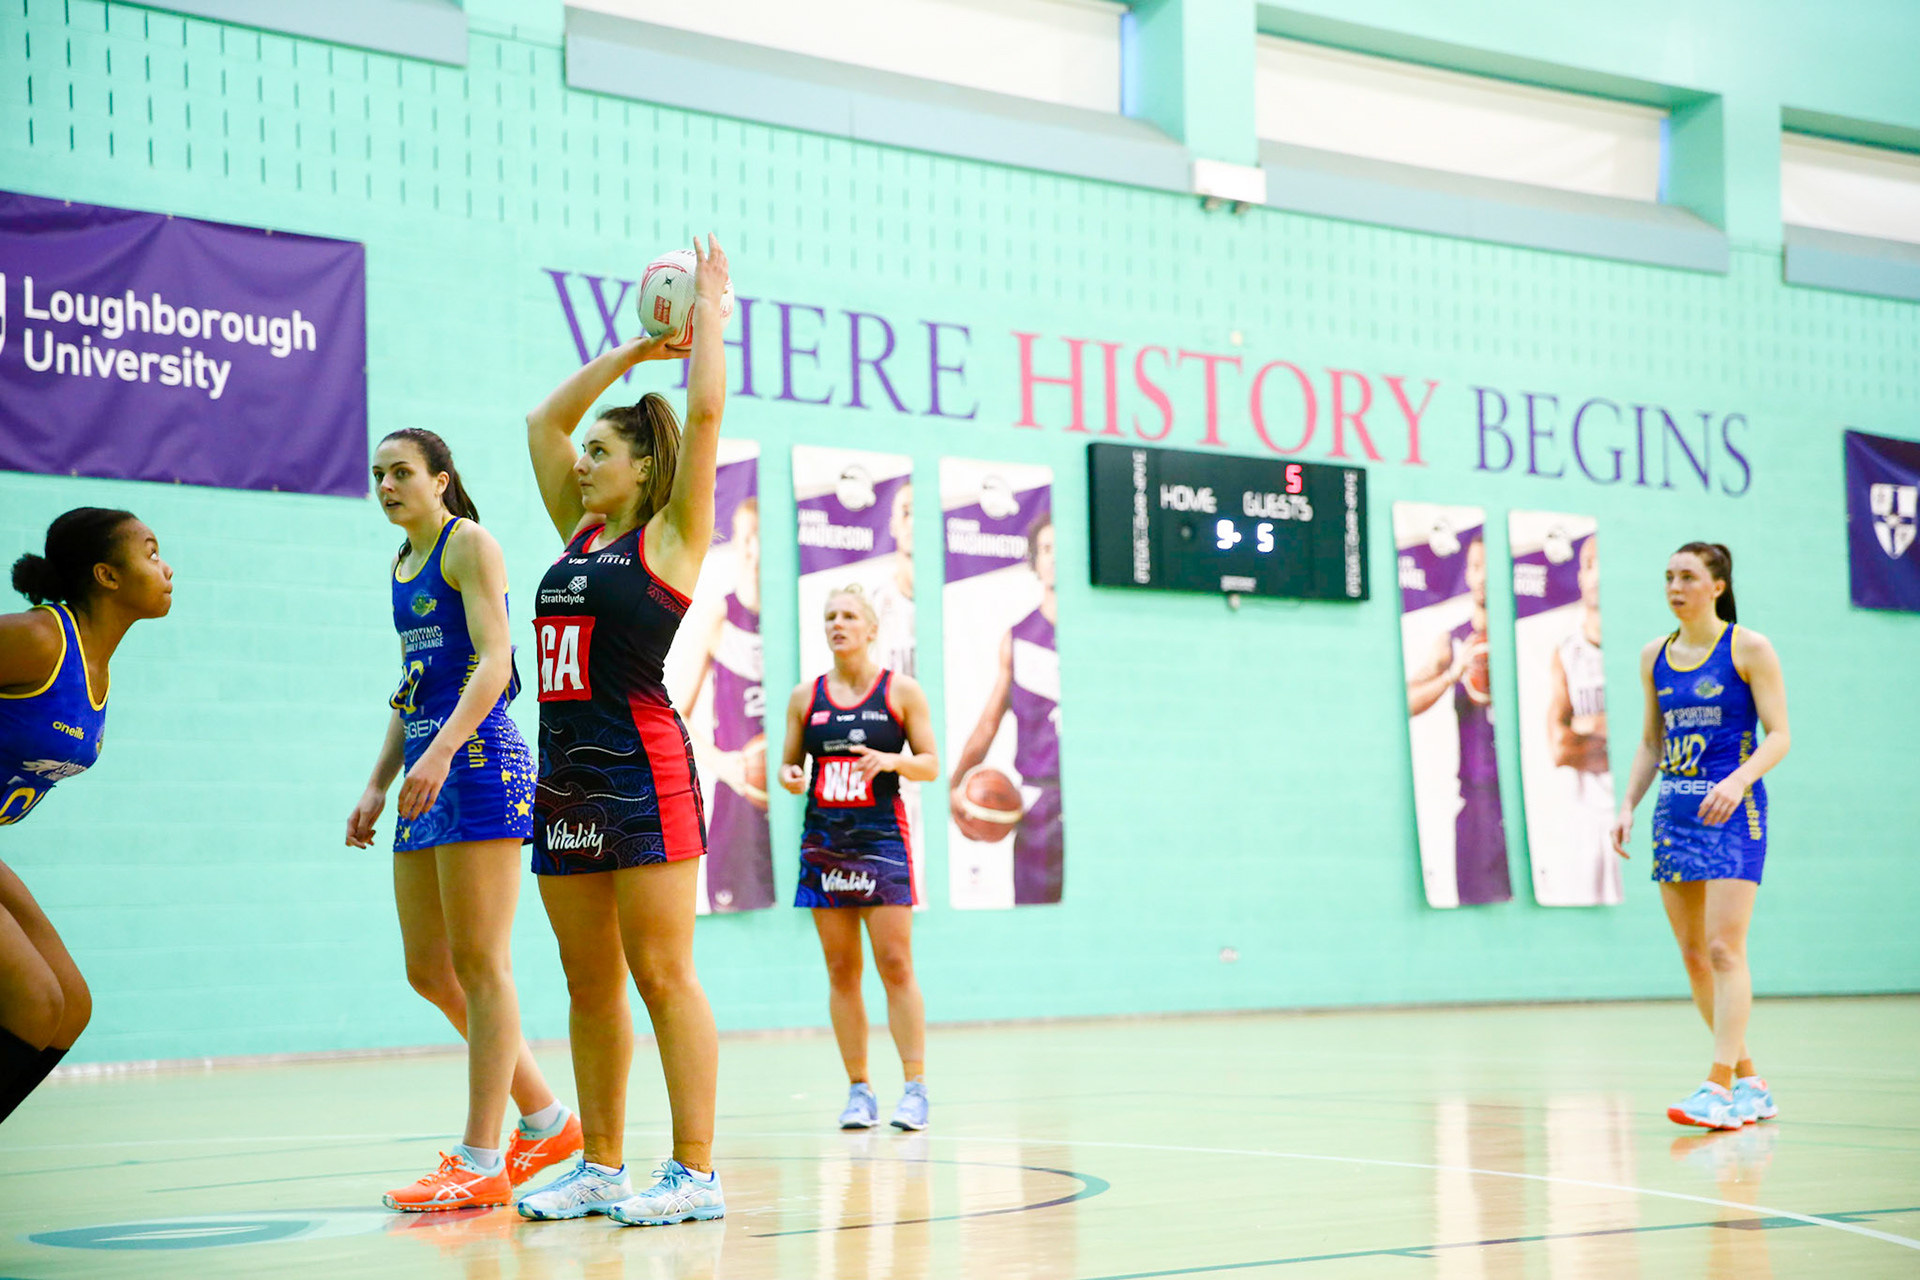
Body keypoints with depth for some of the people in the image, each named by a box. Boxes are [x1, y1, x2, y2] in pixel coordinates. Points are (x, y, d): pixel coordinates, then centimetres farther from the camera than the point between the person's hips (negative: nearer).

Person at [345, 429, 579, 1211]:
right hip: (427, 770, 9)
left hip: (479, 762, -9)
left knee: (479, 964, -6)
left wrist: (441, 751, -27)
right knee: (429, 971, 9)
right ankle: (545, 1122, 20)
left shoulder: (469, 543, -5)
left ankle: (482, 1160, -2)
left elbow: (493, 659, -16)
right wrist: (377, 786, 17)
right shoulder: (402, 565, 20)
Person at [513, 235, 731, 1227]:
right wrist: (633, 349, 23)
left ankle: (696, 1173, -5)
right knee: (590, 986, 9)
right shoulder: (579, 534, 17)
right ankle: (600, 1167, 15)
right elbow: (544, 421, 23)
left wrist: (709, 315, 3)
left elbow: (706, 414, -9)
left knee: (662, 977, -7)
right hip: (564, 775, 8)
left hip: (644, 772, -7)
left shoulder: (669, 536, -2)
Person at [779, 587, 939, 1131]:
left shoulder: (902, 692, 2)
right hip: (823, 838, 3)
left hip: (881, 835, -3)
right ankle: (858, 1090, 7)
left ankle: (915, 1086, -3)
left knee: (895, 964, -8)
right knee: (840, 971, 2)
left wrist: (889, 760, -17)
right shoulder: (806, 697, 9)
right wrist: (790, 777, -8)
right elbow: (789, 763, 15)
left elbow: (930, 764, 2)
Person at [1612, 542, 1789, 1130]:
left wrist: (1737, 781, -24)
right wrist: (1628, 806, 7)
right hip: (1674, 811, 6)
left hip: (1733, 809, -6)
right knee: (1693, 955, 6)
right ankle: (1750, 1084, 15)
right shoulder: (1654, 656, 11)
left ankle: (1720, 1087, -14)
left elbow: (1779, 735, -8)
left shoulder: (1748, 649, -4)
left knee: (1724, 950, -13)